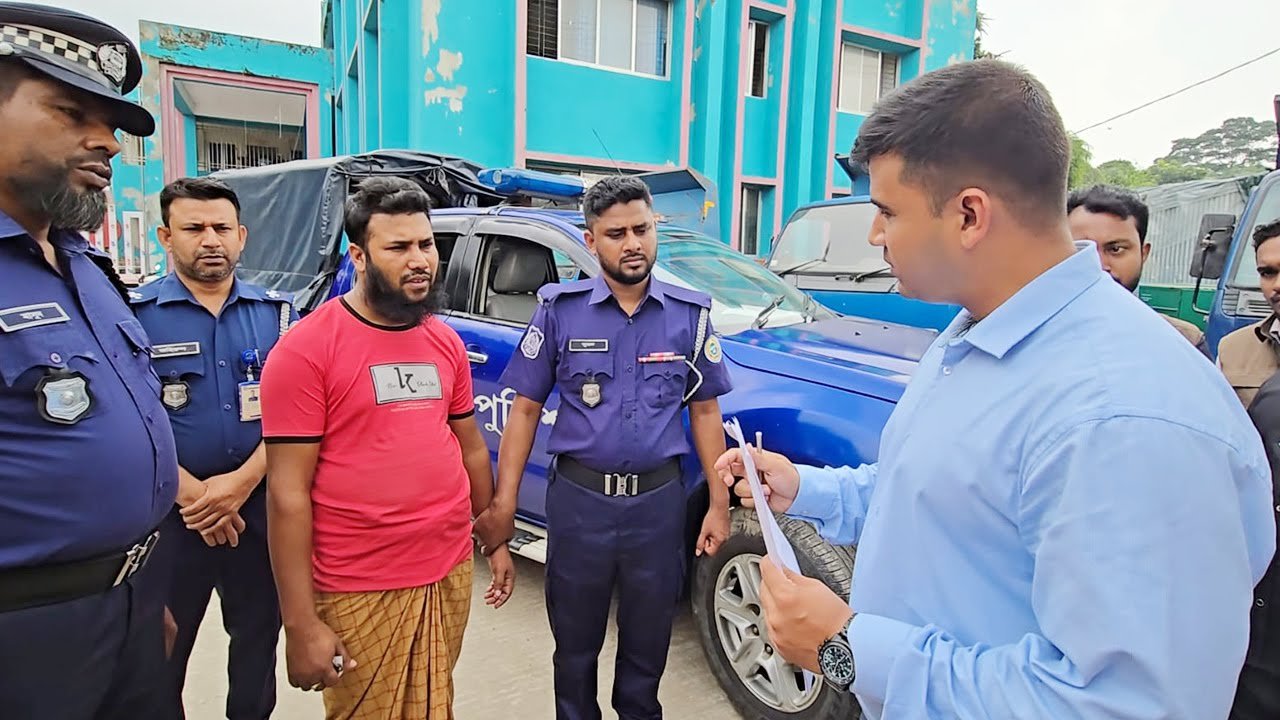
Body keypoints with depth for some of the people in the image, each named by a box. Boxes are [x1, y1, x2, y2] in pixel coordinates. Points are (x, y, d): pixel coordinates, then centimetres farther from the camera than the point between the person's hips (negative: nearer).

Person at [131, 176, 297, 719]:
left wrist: (242, 481, -13)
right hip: (170, 515, -2)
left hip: (261, 507, 2)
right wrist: (190, 494, -15)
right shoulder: (135, 315, -4)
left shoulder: (277, 313, 3)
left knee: (258, 637, 17)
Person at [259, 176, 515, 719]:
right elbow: (287, 494, -14)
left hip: (451, 572, 6)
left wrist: (496, 539, 15)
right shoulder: (306, 349, -13)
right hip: (361, 592, -5)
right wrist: (301, 623, -15)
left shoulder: (446, 342, 6)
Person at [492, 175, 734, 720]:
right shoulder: (559, 310, -4)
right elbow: (525, 410, -1)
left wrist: (719, 505, 2)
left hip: (658, 500, 1)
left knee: (647, 643, 18)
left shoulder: (691, 314, 0)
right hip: (578, 499, -1)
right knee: (575, 642, 16)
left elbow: (705, 412, 5)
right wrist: (504, 502, -6)